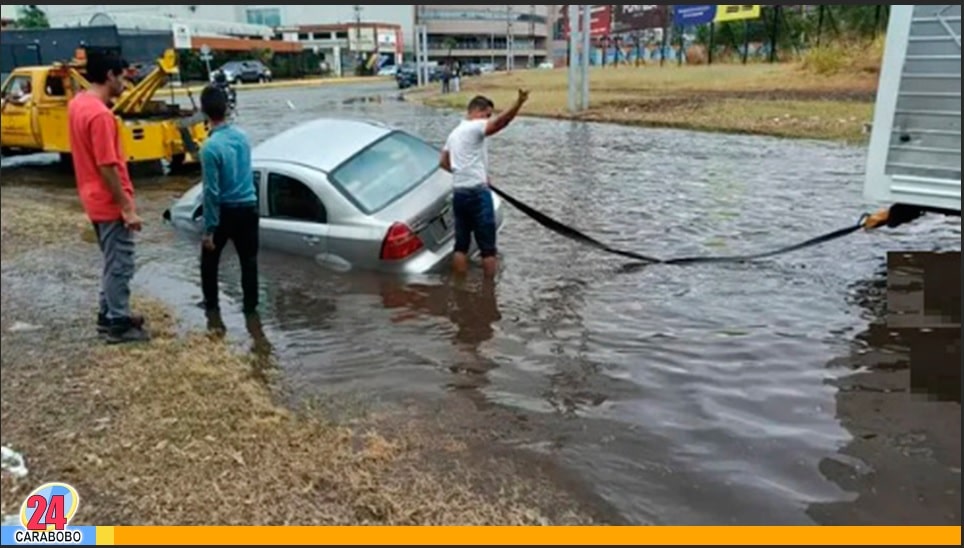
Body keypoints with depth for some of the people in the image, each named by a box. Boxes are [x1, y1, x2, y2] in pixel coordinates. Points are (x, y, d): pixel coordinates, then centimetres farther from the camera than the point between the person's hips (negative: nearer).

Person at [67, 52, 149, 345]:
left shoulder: (77, 104, 8)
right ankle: (118, 324, 12)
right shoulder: (100, 114, -23)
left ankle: (109, 314, 30)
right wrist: (127, 208, -20)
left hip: (96, 199, 10)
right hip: (110, 202, -10)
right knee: (120, 264, 2)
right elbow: (107, 167, -24)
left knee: (112, 261, 20)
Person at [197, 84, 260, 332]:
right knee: (249, 262, 11)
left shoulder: (210, 147, -20)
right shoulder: (242, 136, -1)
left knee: (209, 262, 15)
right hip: (248, 208, 5)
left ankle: (213, 311, 20)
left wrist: (209, 229, -14)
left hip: (225, 211, -4)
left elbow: (212, 192, -20)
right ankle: (251, 311, 17)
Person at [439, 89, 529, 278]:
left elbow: (443, 162, 22)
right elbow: (499, 122, -28)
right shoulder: (475, 127, -8)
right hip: (477, 193, -9)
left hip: (459, 194, 9)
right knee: (487, 247, -1)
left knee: (461, 245, 11)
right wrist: (519, 103, -40)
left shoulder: (455, 132, 19)